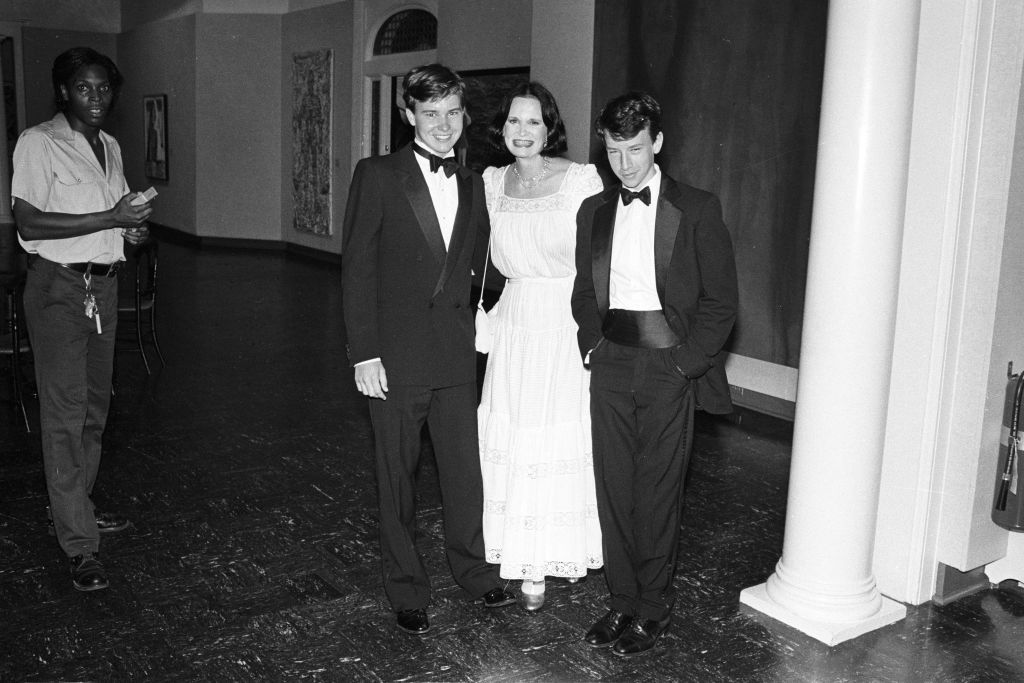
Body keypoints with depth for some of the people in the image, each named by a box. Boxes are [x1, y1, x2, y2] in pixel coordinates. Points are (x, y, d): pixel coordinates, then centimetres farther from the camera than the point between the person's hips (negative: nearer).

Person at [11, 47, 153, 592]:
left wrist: (132, 229, 4)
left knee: (94, 405, 14)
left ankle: (76, 505, 30)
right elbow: (29, 223, -17)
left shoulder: (109, 146, 14)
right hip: (58, 287, -8)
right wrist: (110, 218, -21)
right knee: (64, 413, -7)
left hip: (103, 285, 8)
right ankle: (80, 545, -5)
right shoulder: (38, 143, -9)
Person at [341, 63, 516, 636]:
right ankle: (407, 588, 26)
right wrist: (364, 353, -11)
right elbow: (357, 269, -7)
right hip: (395, 355, -3)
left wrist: (479, 322, 4)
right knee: (398, 475, 9)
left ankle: (473, 569, 32)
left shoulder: (473, 185, 10)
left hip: (457, 353, 4)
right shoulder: (377, 176, -4)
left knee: (465, 466, 11)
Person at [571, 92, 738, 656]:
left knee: (658, 492, 3)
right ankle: (622, 601, 22)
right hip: (610, 365, 4)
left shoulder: (697, 210, -2)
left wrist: (685, 362, -10)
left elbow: (720, 301, -4)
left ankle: (652, 608, 18)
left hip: (669, 367, -4)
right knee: (613, 487, 8)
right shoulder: (594, 212, 12)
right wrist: (592, 342, 4)